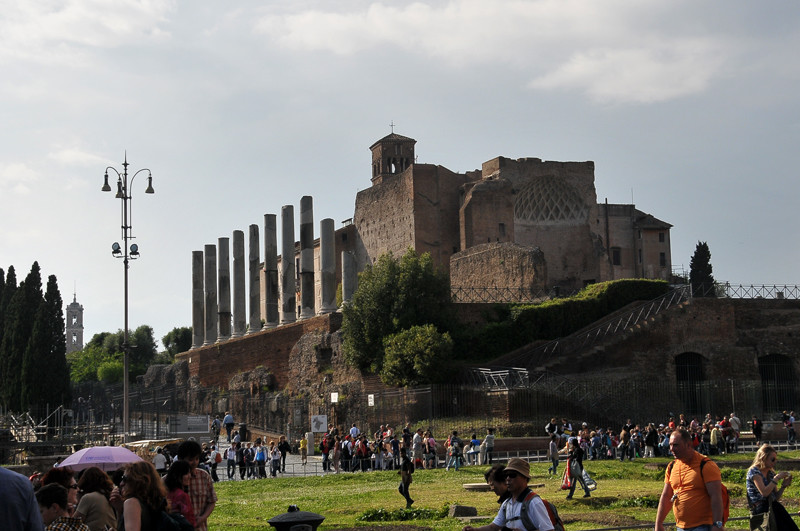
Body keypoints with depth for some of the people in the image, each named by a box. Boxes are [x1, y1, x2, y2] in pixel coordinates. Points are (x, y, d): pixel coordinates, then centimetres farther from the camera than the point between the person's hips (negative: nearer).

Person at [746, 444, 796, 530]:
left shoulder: (770, 473, 15)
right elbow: (764, 492, -18)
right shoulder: (754, 471, -5)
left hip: (772, 506, 7)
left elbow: (776, 497, 16)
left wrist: (784, 485, 2)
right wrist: (777, 478, -13)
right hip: (759, 509, -7)